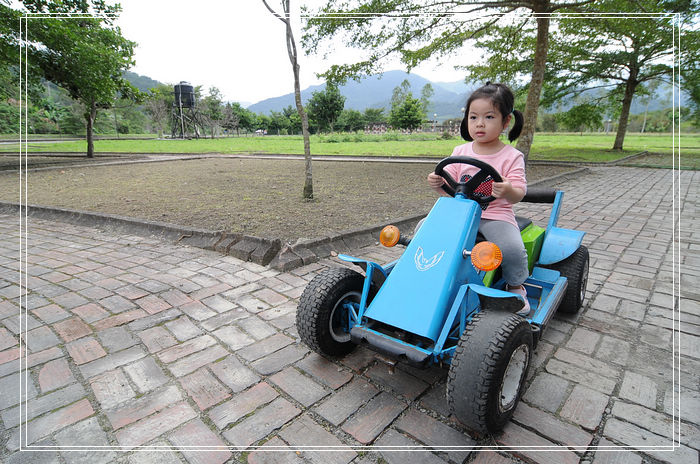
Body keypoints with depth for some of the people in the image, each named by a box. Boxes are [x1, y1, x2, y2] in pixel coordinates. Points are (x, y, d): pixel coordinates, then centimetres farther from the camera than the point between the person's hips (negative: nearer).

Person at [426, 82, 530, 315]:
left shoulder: (511, 156, -1)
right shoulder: (460, 152, 7)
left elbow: (518, 193, -10)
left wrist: (509, 191, -34)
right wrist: (437, 182, -20)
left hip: (496, 215, -3)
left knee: (512, 248, -29)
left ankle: (515, 287, 6)